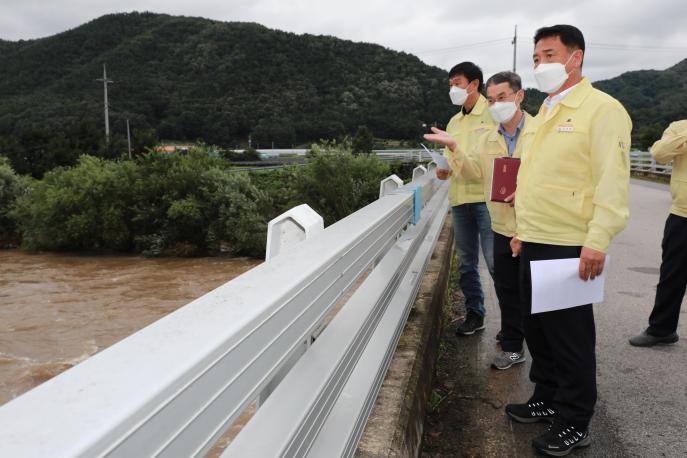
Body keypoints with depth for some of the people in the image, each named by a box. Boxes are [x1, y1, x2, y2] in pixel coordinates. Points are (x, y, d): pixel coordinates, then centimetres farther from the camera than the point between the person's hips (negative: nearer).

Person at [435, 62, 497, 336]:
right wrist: (444, 170, 4)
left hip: (486, 198, -7)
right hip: (459, 200, 7)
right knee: (466, 262, 12)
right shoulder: (453, 123, 19)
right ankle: (474, 313, 25)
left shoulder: (493, 113, -3)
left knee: (495, 261, -6)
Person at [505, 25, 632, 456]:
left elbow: (611, 180, -16)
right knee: (538, 327, 16)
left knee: (570, 336, 3)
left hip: (569, 246, -8)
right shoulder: (544, 113, 17)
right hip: (535, 243, 8)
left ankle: (574, 423, 18)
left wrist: (598, 241, -23)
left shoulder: (602, 109, -8)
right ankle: (547, 398, 33)